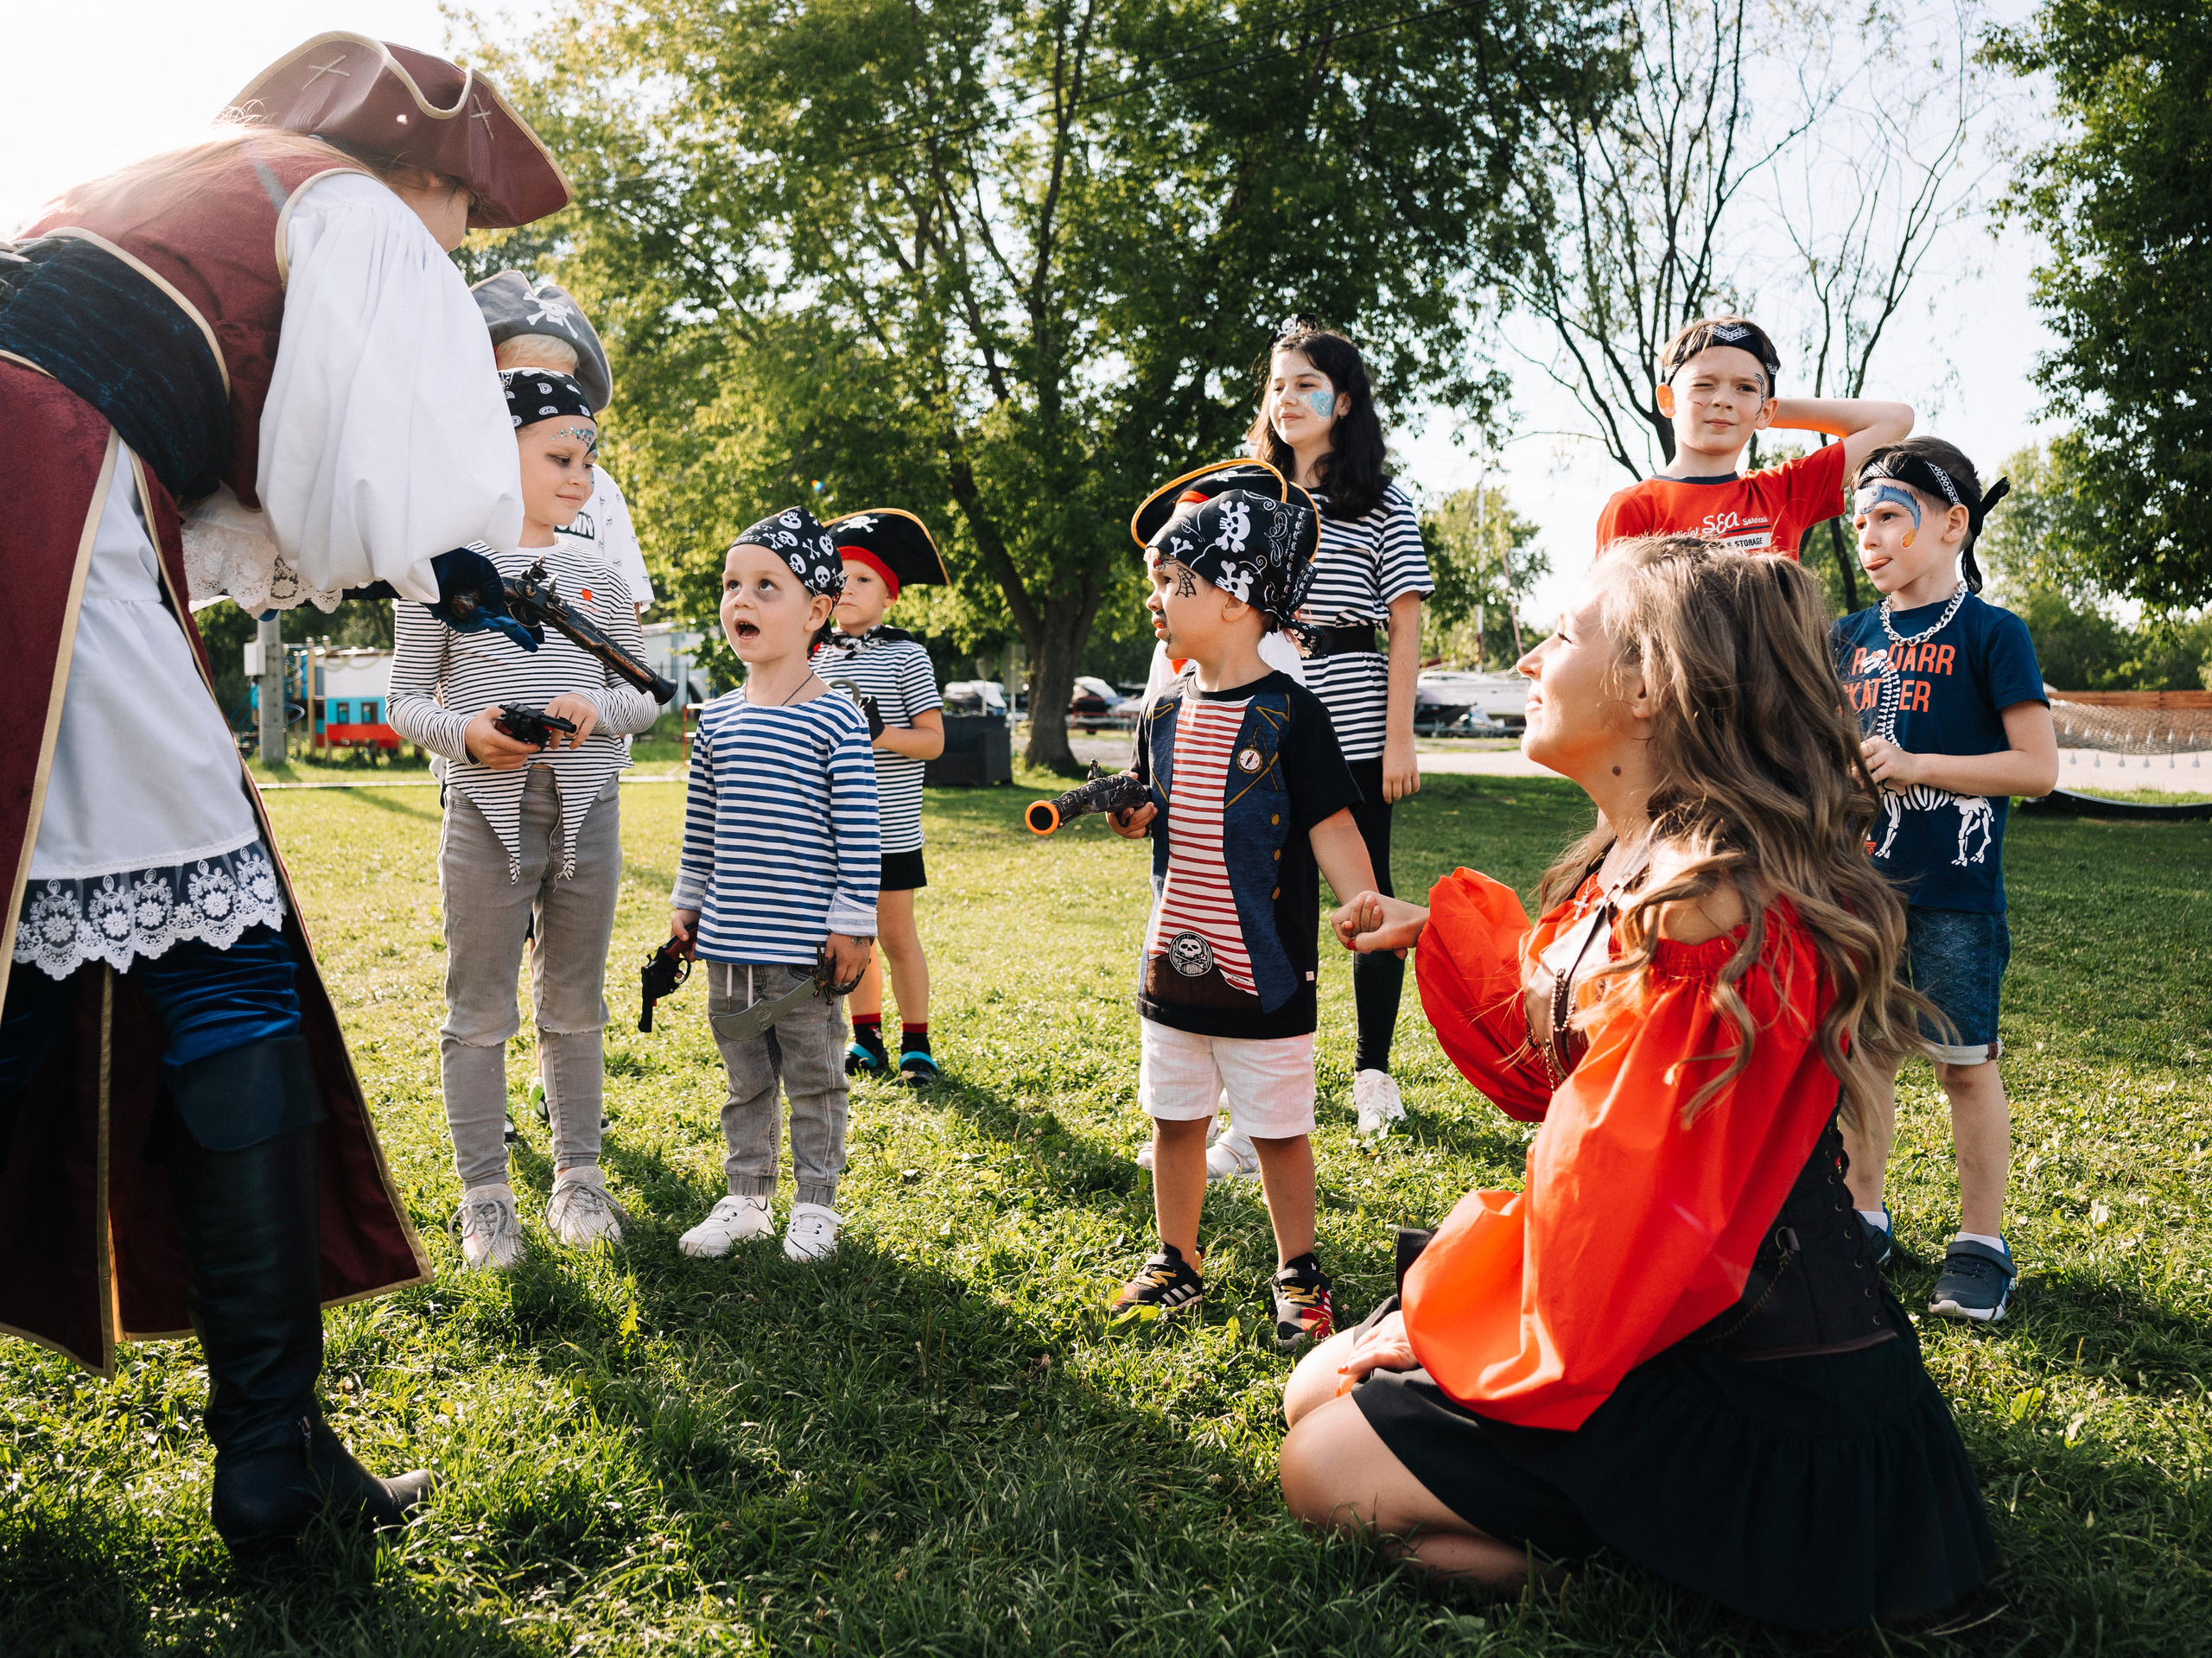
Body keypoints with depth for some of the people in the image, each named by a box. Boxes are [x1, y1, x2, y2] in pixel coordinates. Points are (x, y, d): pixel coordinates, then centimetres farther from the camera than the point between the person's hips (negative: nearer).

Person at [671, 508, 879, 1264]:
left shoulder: (836, 719, -10)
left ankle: (815, 1205, 23)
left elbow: (858, 833, -10)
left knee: (814, 1078, 9)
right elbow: (699, 825, 15)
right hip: (728, 942, 5)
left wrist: (855, 923, -12)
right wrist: (687, 904, 16)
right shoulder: (717, 718, 6)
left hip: (805, 945, -5)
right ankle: (745, 1199, 29)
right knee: (744, 1078, 16)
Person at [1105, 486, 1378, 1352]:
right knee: (1174, 1119, 17)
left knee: (1278, 1130, 8)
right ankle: (1178, 1262, 34)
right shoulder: (1166, 712, 6)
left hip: (1262, 974, -6)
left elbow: (1332, 828, -12)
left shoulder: (1287, 714, -13)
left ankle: (1297, 1272, 26)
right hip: (1173, 964, 6)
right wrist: (1134, 817, -3)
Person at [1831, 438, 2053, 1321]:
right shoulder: (1852, 637, 11)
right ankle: (1864, 1215, 25)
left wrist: (1915, 765, -18)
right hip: (1860, 882, 5)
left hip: (1952, 892, -5)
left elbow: (2039, 767, -10)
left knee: (1965, 1062, 3)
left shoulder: (1991, 634, -5)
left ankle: (1982, 1244, 16)